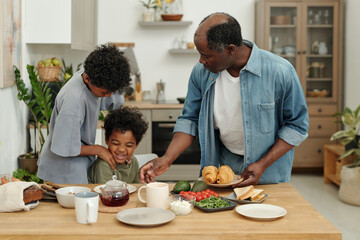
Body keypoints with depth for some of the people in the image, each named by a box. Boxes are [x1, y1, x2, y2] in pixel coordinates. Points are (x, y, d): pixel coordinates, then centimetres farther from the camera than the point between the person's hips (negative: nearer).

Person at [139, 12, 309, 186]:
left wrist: (263, 164, -20)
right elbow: (190, 119, -2)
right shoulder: (201, 72, -12)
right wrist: (167, 159, -15)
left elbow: (297, 124, -13)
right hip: (226, 164, 2)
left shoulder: (280, 72, -22)